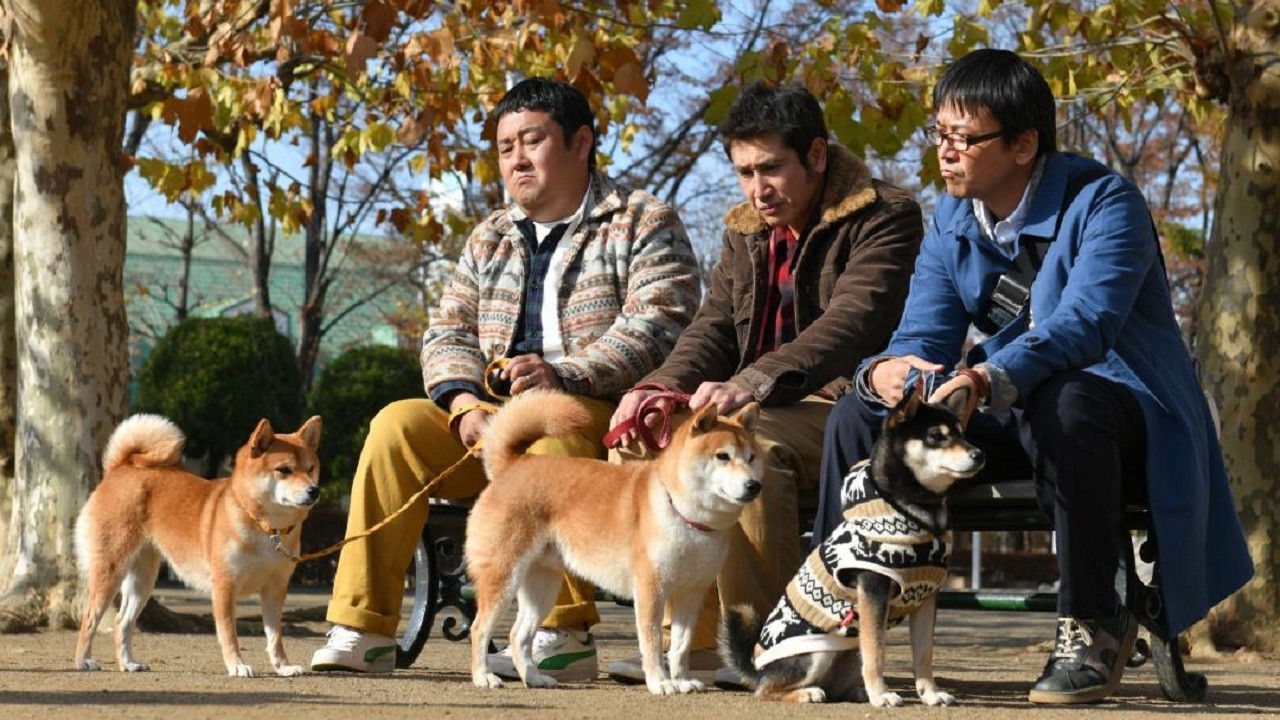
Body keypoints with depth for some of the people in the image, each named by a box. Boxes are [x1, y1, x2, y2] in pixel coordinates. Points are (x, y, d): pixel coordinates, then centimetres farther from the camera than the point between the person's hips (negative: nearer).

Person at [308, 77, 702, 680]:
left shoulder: (643, 223, 3)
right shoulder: (490, 239, 22)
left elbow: (657, 327, -12)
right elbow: (447, 333, 14)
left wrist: (565, 375, -27)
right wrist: (464, 401, -9)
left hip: (605, 418, -5)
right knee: (398, 423, -19)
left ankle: (565, 633, -36)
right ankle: (362, 631, -22)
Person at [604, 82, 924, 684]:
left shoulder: (884, 219, -9)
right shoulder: (745, 232, 16)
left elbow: (850, 326, -23)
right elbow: (713, 330, 11)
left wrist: (751, 386, -38)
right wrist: (663, 385, -14)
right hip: (760, 408, 8)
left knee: (748, 439, -35)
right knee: (639, 438, -10)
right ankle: (694, 638, -13)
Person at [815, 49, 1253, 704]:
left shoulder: (1104, 203, -18)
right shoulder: (951, 224, 3)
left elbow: (1086, 321, -35)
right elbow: (924, 337, -3)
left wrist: (992, 380, -52)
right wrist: (882, 373, -30)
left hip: (1123, 414, -6)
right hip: (1019, 422, 7)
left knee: (1064, 402, -41)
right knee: (857, 417, -7)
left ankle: (1092, 624, -27)